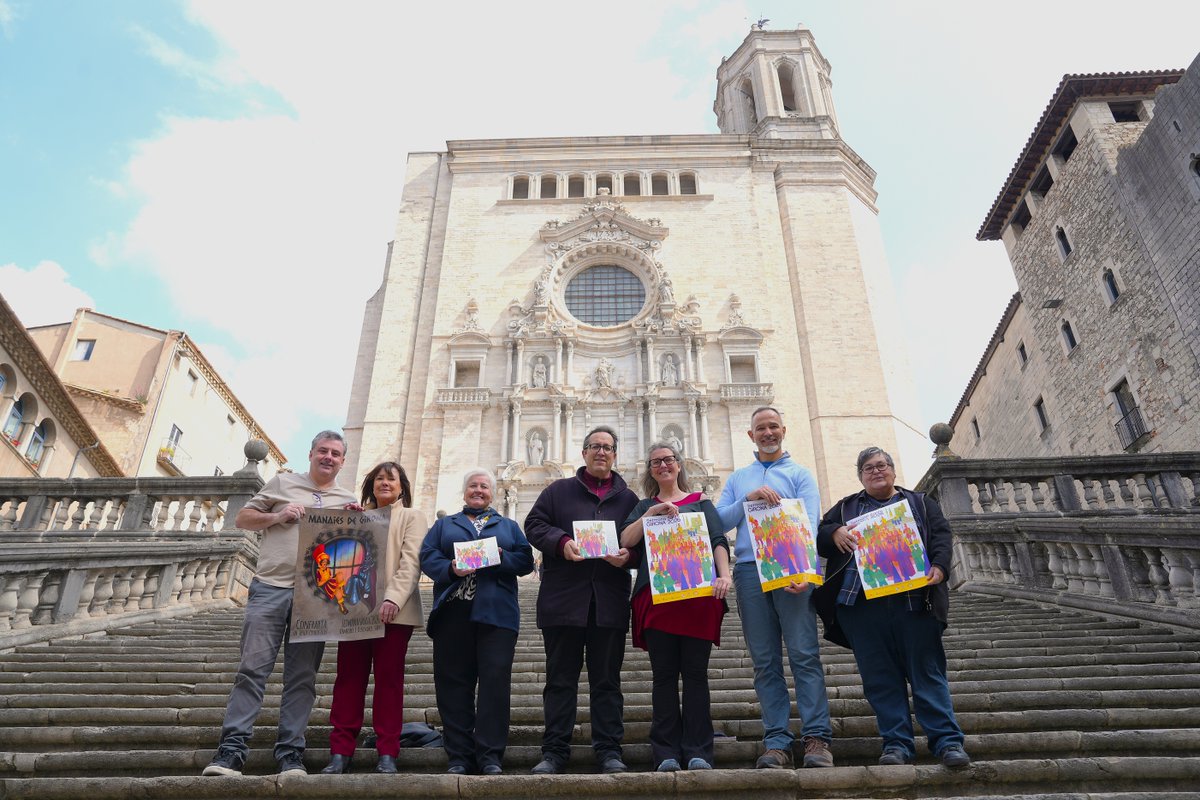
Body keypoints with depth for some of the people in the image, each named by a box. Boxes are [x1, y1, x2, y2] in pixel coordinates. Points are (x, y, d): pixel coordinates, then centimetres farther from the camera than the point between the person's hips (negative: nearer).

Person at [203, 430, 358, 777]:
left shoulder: (348, 502, 16)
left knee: (302, 677, 3)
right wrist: (277, 517, -6)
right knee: (253, 668, -5)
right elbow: (242, 518, 11)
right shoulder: (282, 482, 12)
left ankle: (291, 753, 8)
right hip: (270, 588, -1)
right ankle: (231, 749, 1)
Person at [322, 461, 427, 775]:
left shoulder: (412, 517, 9)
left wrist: (393, 598, -17)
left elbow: (411, 562, -3)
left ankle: (387, 753, 5)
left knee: (389, 679, -2)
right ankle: (341, 751, 9)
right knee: (349, 678, 2)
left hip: (392, 610, -3)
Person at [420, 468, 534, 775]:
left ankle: (490, 755, 0)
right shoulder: (444, 525, 21)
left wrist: (500, 558, -12)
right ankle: (459, 755, 9)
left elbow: (526, 560, 8)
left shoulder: (508, 526, 21)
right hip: (453, 612, 1)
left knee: (495, 680, -7)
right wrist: (451, 568, -15)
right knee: (453, 682, 0)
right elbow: (427, 556, 5)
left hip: (496, 612, 0)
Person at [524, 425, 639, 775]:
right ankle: (555, 750, 12)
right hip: (563, 598, -1)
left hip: (610, 600, 1)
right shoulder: (558, 490, 11)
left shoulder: (628, 498, 15)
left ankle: (609, 749, 14)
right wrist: (562, 542, -14)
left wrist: (628, 554, -10)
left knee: (607, 678, 6)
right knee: (560, 677, 4)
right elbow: (534, 525, 3)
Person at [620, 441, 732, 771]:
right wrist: (652, 512, -7)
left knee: (695, 673, 0)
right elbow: (626, 540, 3)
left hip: (698, 594, -1)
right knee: (664, 674, 2)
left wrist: (724, 574, -14)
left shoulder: (700, 501, 15)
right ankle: (666, 753, 7)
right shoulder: (644, 506, 18)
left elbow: (718, 541, 3)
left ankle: (697, 752, 6)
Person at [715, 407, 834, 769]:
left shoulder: (800, 474, 12)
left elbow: (809, 522, -3)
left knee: (804, 654, -8)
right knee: (765, 661, 2)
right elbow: (719, 521, 10)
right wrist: (748, 499, -6)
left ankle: (816, 736, -4)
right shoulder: (737, 478, 21)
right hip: (749, 571, 3)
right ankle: (776, 741, 5)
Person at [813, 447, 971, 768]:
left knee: (927, 672, -2)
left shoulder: (920, 503, 21)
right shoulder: (845, 507, 22)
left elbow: (941, 537, 9)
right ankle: (896, 743, 5)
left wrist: (939, 567, -11)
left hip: (913, 599, -1)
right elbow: (819, 536, 13)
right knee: (880, 677, 0)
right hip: (860, 603, 1)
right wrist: (834, 533, -10)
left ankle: (948, 741, 3)